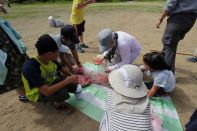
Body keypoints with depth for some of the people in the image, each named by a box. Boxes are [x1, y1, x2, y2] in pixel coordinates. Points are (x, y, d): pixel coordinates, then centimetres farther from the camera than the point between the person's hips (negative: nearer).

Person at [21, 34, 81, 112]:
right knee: (62, 93, -33)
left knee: (73, 86, -14)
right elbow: (47, 92, -39)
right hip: (37, 93, -6)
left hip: (50, 83, 6)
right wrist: (67, 80, -34)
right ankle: (58, 103, 2)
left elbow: (61, 70, 6)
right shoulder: (31, 67, -37)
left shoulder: (51, 60, -16)